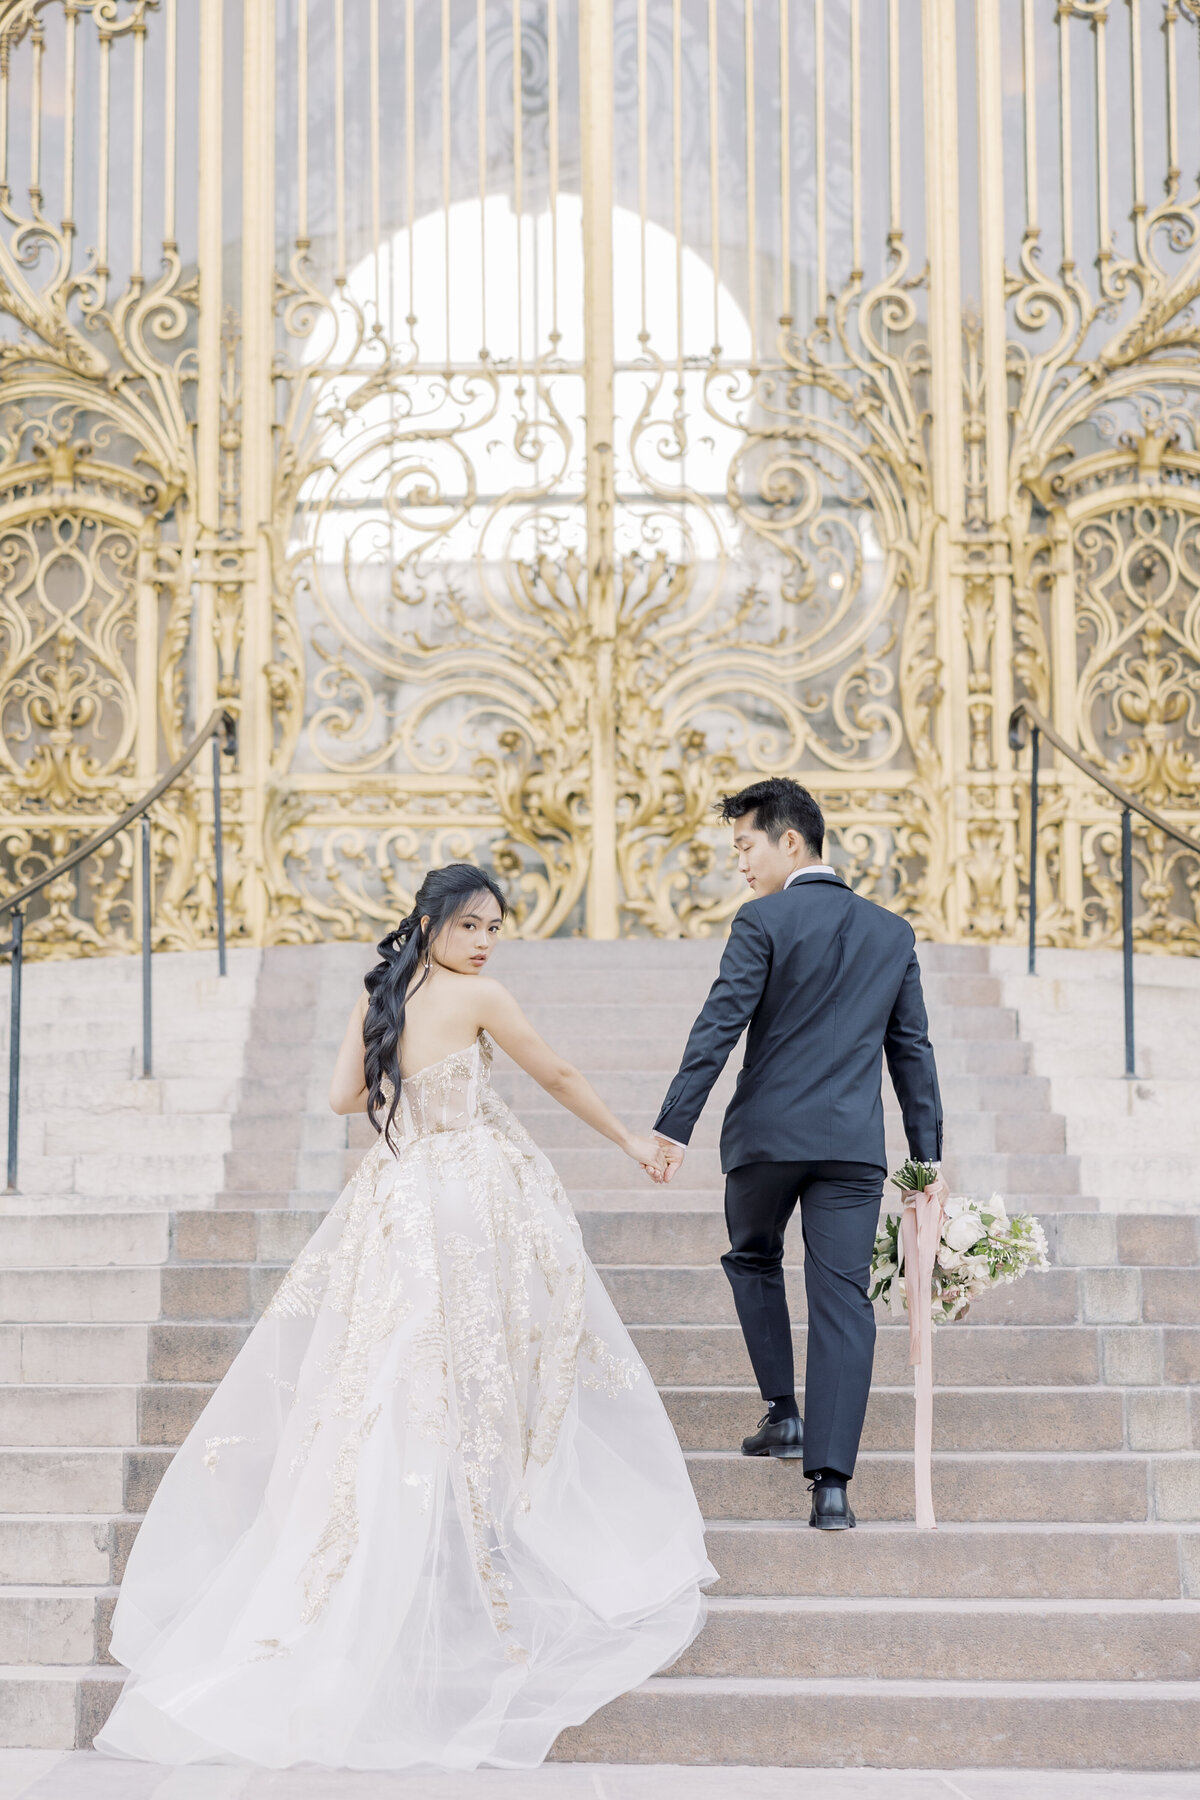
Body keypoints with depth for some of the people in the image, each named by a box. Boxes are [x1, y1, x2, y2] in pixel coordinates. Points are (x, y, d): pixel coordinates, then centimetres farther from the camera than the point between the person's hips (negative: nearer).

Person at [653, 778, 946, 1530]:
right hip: (854, 1143, 3)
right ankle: (831, 1482, -5)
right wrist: (928, 1156, 15)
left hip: (766, 1135, -3)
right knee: (843, 1303, 0)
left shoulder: (763, 924, -5)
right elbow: (913, 1051, 12)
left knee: (753, 1259, 24)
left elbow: (717, 1030, -12)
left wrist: (673, 1128, -12)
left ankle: (784, 1412, 20)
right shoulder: (893, 933, 10)